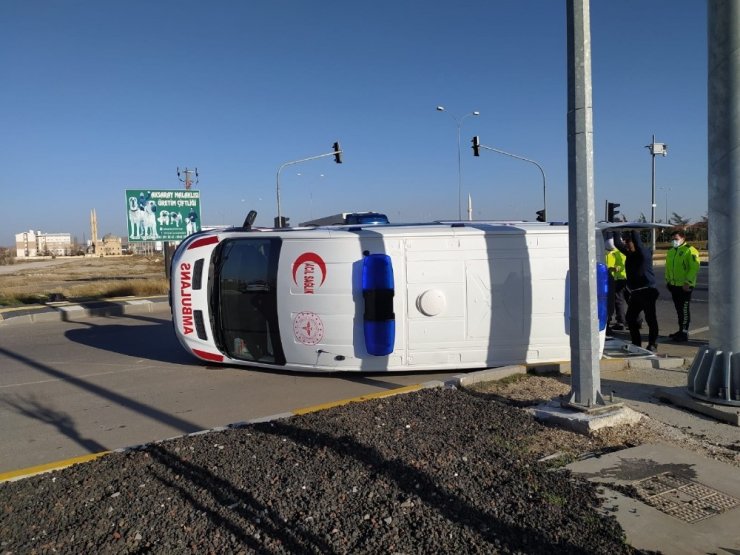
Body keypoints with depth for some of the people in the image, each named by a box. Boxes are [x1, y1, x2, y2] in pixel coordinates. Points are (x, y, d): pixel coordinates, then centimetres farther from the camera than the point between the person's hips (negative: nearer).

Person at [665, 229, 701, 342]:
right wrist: (668, 280, 15)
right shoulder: (671, 251, 14)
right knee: (678, 309, 14)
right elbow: (668, 267, 23)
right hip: (674, 285, 8)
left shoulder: (690, 250, -12)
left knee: (684, 309, -3)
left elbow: (695, 267, -18)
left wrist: (688, 282, -21)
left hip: (684, 286, -8)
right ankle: (681, 330, 23)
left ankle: (684, 333, 2)